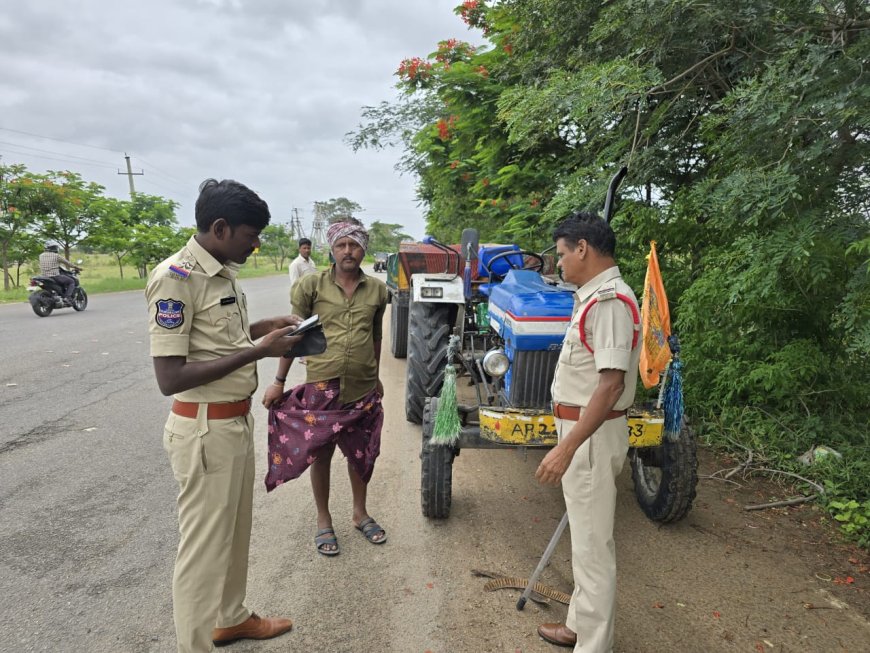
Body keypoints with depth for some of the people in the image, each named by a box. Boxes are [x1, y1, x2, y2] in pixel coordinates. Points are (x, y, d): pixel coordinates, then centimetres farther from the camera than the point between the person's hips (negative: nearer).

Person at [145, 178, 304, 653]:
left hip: (237, 422, 9)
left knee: (235, 533, 22)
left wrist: (261, 328, 5)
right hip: (205, 431, -9)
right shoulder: (175, 278, -20)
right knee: (204, 546, 5)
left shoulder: (222, 272, 7)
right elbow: (170, 378, -24)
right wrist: (257, 351, -23)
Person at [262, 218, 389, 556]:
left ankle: (360, 513, 37)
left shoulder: (377, 289, 3)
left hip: (363, 388, 3)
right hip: (322, 385, -2)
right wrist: (279, 381, -1)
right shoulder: (311, 285, -5)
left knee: (360, 452, 16)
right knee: (321, 454, 9)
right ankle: (323, 521, 30)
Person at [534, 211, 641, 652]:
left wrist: (566, 448, -28)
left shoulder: (610, 301, -21)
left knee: (592, 542, 2)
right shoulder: (594, 297, 11)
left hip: (592, 434, -10)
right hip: (581, 429, 10)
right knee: (585, 535, 20)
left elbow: (612, 384, -27)